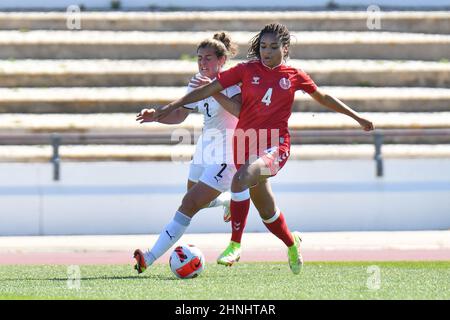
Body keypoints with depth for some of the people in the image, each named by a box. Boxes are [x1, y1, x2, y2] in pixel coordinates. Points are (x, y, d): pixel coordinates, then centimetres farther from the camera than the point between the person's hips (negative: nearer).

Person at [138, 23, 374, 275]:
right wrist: (170, 107, -2)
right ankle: (292, 243, 44)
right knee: (266, 211, 13)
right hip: (246, 145, 3)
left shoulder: (295, 76, 3)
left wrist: (357, 117, 24)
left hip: (275, 146, -3)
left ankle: (235, 245, -26)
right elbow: (209, 89, 2)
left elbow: (323, 98, 19)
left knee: (242, 178, -33)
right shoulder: (247, 70, 2)